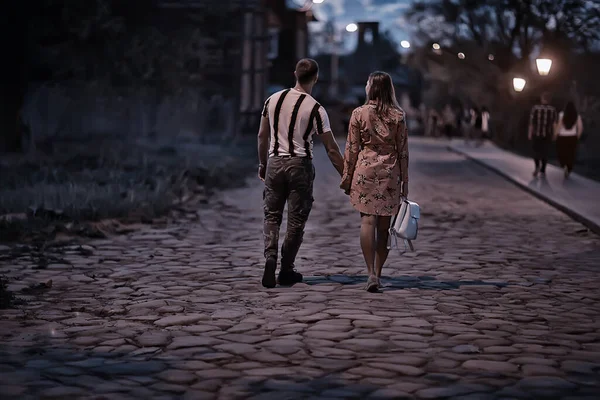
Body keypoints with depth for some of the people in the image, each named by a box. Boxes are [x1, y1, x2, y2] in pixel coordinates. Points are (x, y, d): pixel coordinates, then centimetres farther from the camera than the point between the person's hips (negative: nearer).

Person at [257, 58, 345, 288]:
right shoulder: (315, 109, -9)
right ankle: (286, 271, 13)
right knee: (296, 220, 8)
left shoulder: (273, 100, 2)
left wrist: (262, 164, 21)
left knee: (272, 215, 12)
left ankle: (270, 257, -10)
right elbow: (331, 149, -8)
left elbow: (262, 136, 9)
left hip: (275, 163, 3)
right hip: (300, 165, -3)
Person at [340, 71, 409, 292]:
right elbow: (403, 151, 3)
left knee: (368, 221, -3)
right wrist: (404, 181, 9)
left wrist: (347, 177, 8)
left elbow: (352, 149, -1)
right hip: (390, 173, 2)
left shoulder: (359, 113, -3)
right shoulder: (398, 116, 1)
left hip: (365, 169, -1)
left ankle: (371, 273, -14)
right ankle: (378, 273, 13)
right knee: (384, 225, 8)